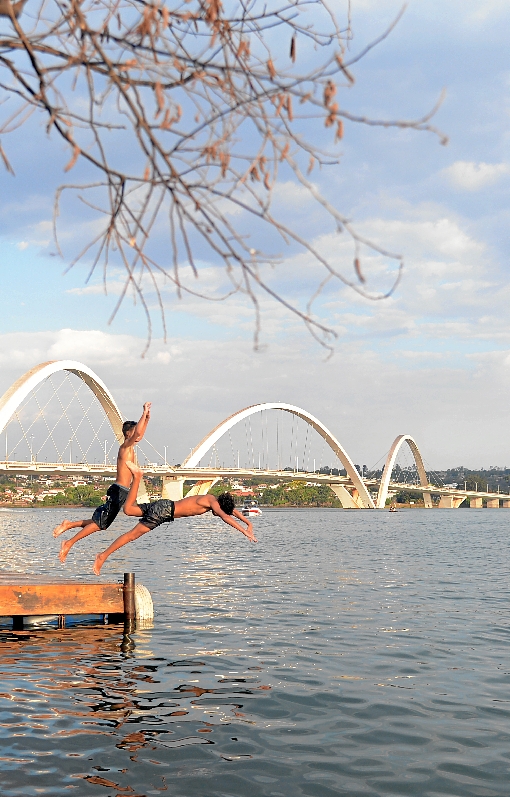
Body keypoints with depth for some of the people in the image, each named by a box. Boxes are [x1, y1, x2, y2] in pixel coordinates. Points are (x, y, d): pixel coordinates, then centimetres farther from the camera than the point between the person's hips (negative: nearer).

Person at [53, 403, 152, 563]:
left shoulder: (130, 447, 16)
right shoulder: (125, 446, -10)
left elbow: (140, 434, 34)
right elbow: (137, 432, -27)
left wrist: (147, 419, 22)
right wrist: (144, 413, -20)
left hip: (120, 492, 9)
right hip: (118, 491, -9)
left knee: (99, 522, 13)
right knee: (99, 523, -9)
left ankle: (69, 524, 18)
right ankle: (69, 543, -6)